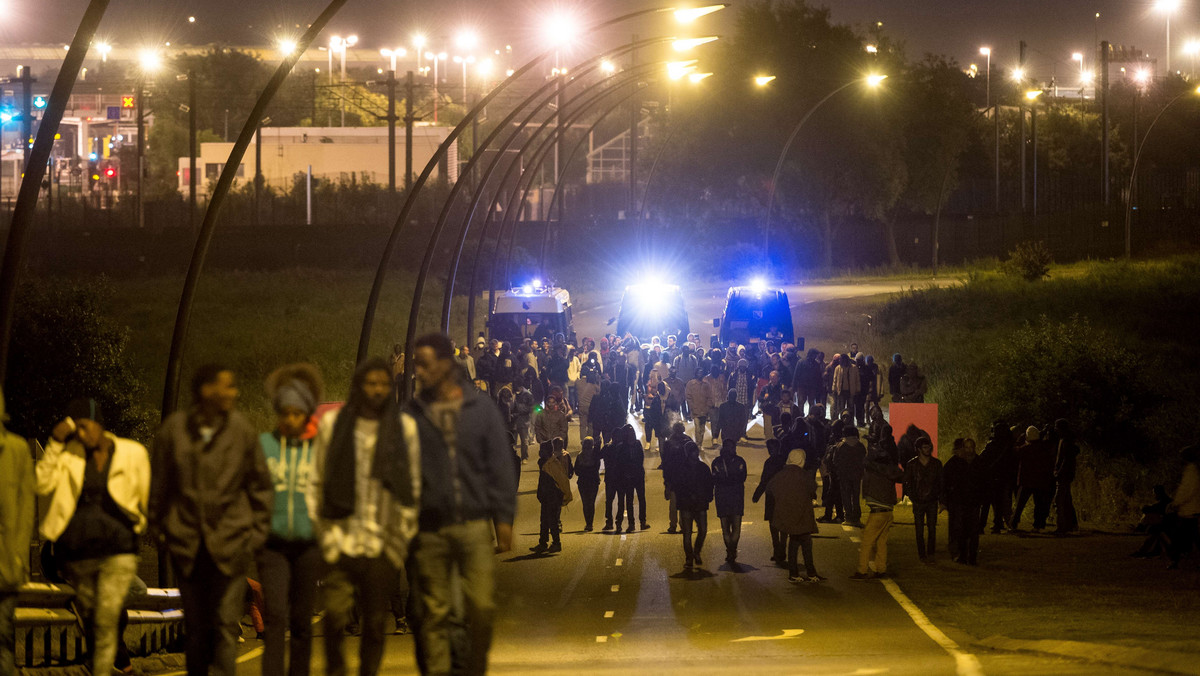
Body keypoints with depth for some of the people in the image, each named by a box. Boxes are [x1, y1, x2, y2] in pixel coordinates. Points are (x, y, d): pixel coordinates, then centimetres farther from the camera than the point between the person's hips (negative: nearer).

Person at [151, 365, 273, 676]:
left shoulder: (241, 429, -2)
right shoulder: (174, 429, -2)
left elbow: (261, 485, 7)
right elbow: (159, 484, 10)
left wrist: (259, 531, 4)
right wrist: (160, 524, 12)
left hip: (230, 543, -1)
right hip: (187, 544, 1)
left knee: (226, 624, -8)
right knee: (196, 628, 7)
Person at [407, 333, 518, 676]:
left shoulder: (480, 409, 6)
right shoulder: (413, 413, 6)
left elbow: (500, 465, 6)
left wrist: (504, 518, 0)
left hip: (474, 524, 0)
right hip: (429, 529, 0)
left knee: (482, 608, -6)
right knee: (434, 613, 0)